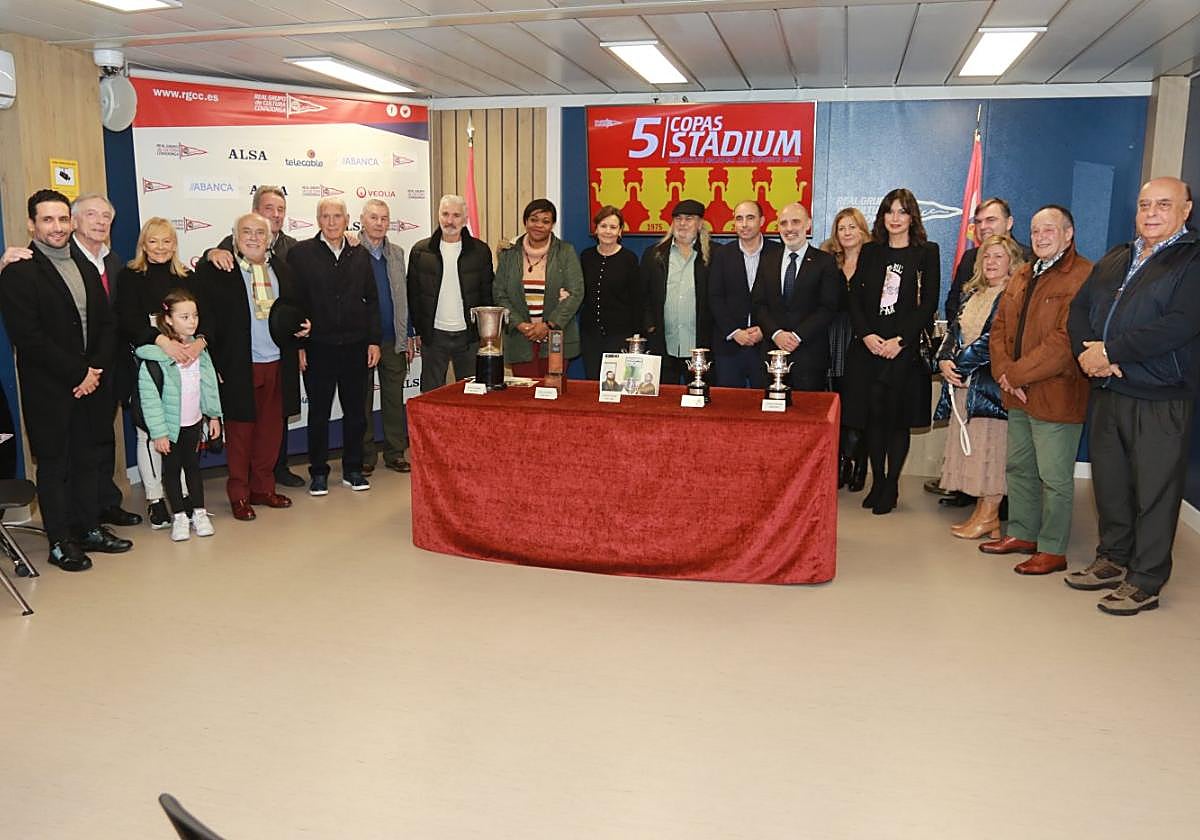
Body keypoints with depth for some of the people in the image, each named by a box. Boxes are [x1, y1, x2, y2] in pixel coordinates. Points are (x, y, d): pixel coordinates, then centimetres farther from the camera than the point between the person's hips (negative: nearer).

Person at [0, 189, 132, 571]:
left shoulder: (86, 267, 12)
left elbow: (106, 324, 10)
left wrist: (94, 369, -5)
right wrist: (76, 373, -15)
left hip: (91, 382, 6)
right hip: (48, 389, -6)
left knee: (86, 460, 14)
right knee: (54, 465, 5)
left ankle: (90, 529, 26)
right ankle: (60, 542, 15)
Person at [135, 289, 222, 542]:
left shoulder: (199, 349, 1)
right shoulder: (154, 355, -18)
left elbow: (209, 384, 9)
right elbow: (149, 395, -17)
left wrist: (214, 415, 9)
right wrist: (158, 432, -17)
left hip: (194, 422, 5)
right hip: (171, 425, -5)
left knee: (193, 466, 15)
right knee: (172, 469, 9)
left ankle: (199, 512, 24)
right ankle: (179, 516, 19)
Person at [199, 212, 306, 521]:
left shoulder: (281, 269, 12)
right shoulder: (214, 270, -5)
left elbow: (292, 308, 22)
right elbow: (204, 316, -7)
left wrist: (300, 327, 0)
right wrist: (212, 362, -14)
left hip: (277, 364, 5)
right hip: (237, 366, -5)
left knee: (271, 429, 11)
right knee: (240, 430, 5)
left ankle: (263, 488, 25)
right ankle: (239, 495, 16)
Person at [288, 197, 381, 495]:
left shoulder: (360, 254, 8)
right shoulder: (300, 253, -2)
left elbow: (372, 300, 10)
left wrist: (374, 340, 3)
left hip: (356, 346, 3)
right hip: (318, 347, -3)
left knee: (355, 411, 10)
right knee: (319, 412, 7)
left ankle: (353, 469, 23)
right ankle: (318, 472, 18)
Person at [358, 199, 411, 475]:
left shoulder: (397, 253, 11)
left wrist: (407, 337, 11)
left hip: (393, 339, 4)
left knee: (394, 398, 8)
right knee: (362, 399, 6)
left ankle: (395, 453, 18)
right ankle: (365, 456, 16)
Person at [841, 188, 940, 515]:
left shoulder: (927, 253, 3)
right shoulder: (870, 251, 12)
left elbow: (929, 304, -3)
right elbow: (855, 298, 8)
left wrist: (900, 340, -13)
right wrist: (866, 335, -8)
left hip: (905, 348, -3)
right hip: (868, 346, 3)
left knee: (898, 417, 0)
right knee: (872, 414, 4)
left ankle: (891, 487, 8)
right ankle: (877, 483, 15)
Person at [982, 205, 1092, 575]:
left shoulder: (1083, 277, -13)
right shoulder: (1022, 277, 15)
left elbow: (1066, 341, -21)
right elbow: (999, 328, 12)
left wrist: (1016, 374, -17)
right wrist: (1004, 373, -4)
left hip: (1056, 396, -8)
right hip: (1018, 394, 8)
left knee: (1054, 478, 1)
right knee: (1019, 468, 18)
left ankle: (1053, 550, 12)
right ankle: (1022, 534, 32)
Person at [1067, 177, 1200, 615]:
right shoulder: (1115, 259, 16)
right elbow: (1079, 307, 11)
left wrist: (1109, 352, -18)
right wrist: (1086, 350, -9)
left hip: (1161, 400, -6)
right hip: (1107, 393, 7)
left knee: (1154, 492, 0)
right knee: (1109, 482, 15)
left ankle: (1146, 581, 11)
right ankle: (1113, 560, 30)